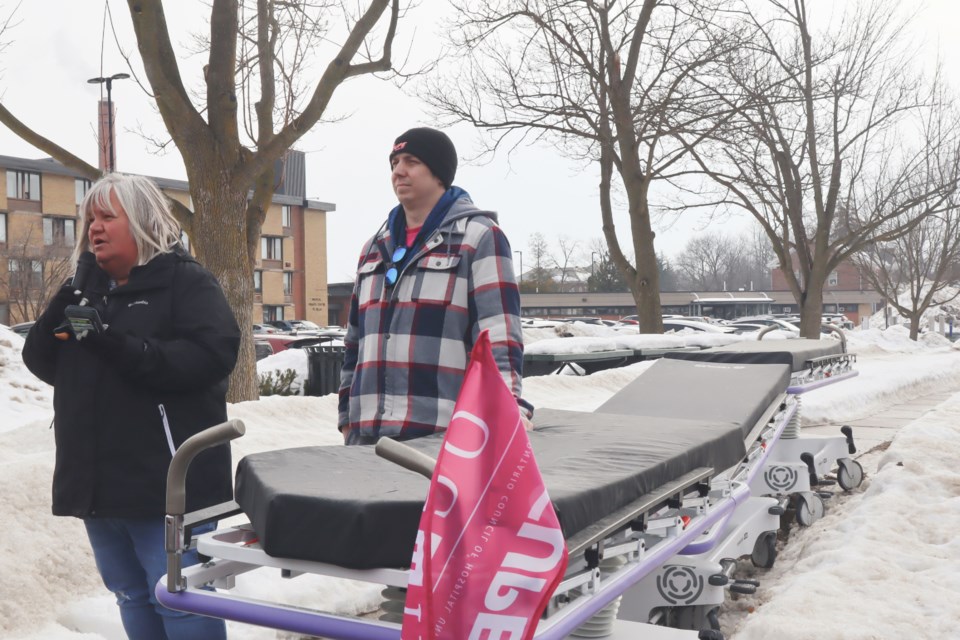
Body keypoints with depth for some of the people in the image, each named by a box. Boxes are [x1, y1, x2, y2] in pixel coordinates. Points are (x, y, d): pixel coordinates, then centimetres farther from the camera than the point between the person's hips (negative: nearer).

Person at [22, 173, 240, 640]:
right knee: (131, 597, 17)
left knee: (179, 600, -3)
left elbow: (213, 354, -20)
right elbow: (42, 363, 13)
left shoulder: (186, 281, -5)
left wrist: (123, 347, -25)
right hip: (97, 480, 7)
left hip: (166, 482, -7)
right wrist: (58, 317, -6)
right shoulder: (87, 288, 16)